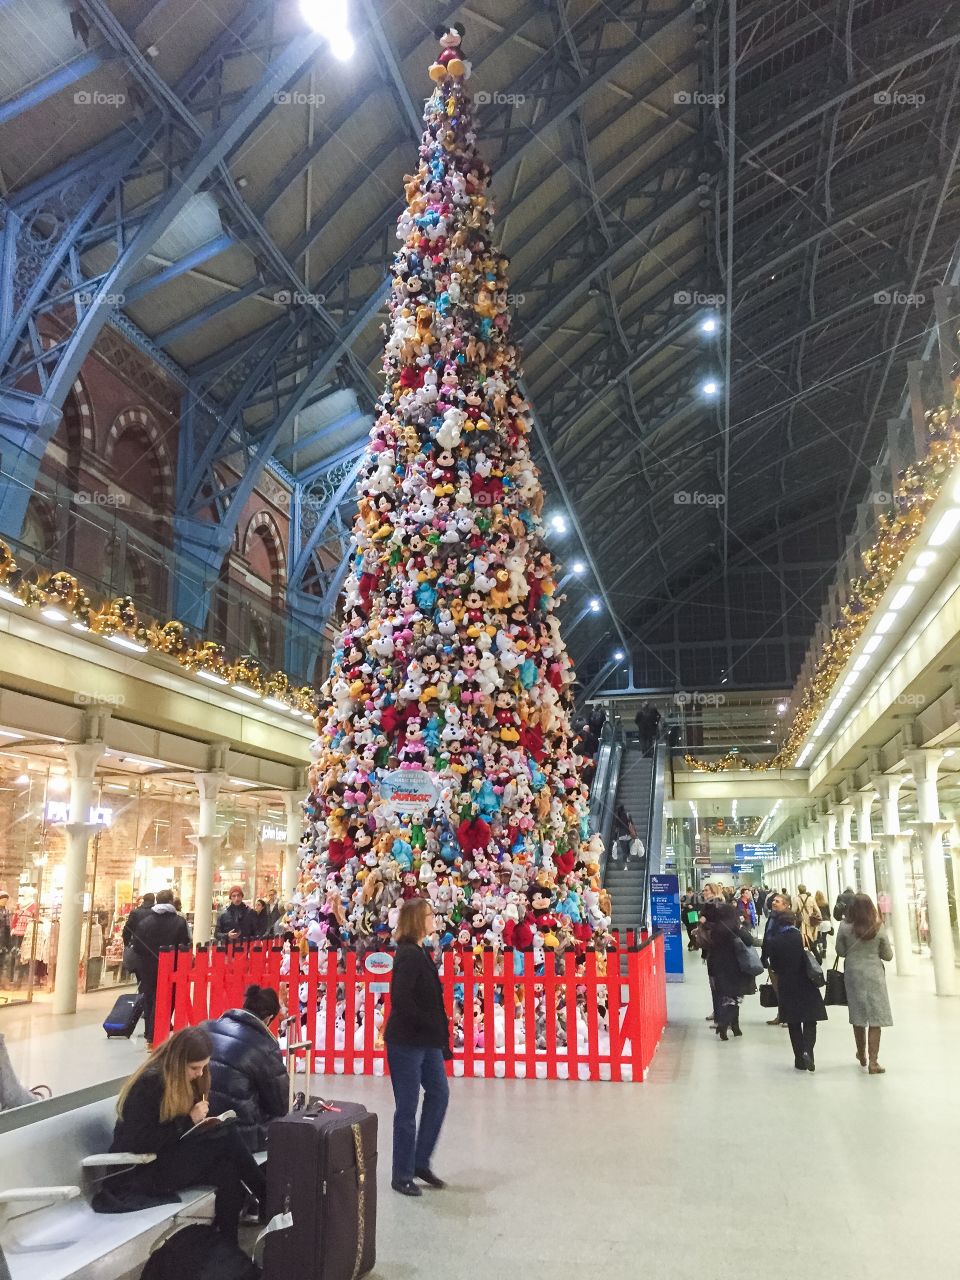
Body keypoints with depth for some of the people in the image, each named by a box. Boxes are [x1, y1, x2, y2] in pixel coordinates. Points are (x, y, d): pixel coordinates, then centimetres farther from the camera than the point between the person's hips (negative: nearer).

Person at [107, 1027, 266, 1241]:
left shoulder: (185, 1078, 7)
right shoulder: (150, 1083, -19)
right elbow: (140, 1143, -23)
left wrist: (203, 1117, -7)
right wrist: (189, 1120, -22)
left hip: (167, 1158, 8)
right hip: (137, 1173, -8)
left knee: (229, 1175, -22)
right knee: (226, 1136, -22)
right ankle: (267, 1200, -9)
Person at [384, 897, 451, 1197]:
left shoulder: (418, 953, 10)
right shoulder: (409, 955, -18)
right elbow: (400, 999, -26)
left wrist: (439, 1028, 4)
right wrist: (431, 1024, -17)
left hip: (426, 1041, 9)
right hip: (407, 1041, -9)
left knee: (439, 1094, 13)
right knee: (407, 1108, 1)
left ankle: (421, 1161, 26)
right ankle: (402, 1176, 14)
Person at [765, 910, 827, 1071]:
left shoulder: (773, 942, -7)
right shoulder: (803, 937, -11)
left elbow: (774, 966, 0)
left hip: (786, 987, 1)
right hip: (806, 985, -1)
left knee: (793, 1023, 12)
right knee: (810, 1021, 7)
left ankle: (800, 1059, 11)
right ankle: (807, 1050, -15)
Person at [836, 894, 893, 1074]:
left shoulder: (845, 927, -9)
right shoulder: (879, 928, -9)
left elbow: (840, 952, 2)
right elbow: (888, 955, 0)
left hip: (853, 974, 2)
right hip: (874, 975, -2)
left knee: (857, 1015, 16)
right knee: (875, 1018, 2)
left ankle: (862, 1055, 31)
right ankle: (873, 1062, -3)